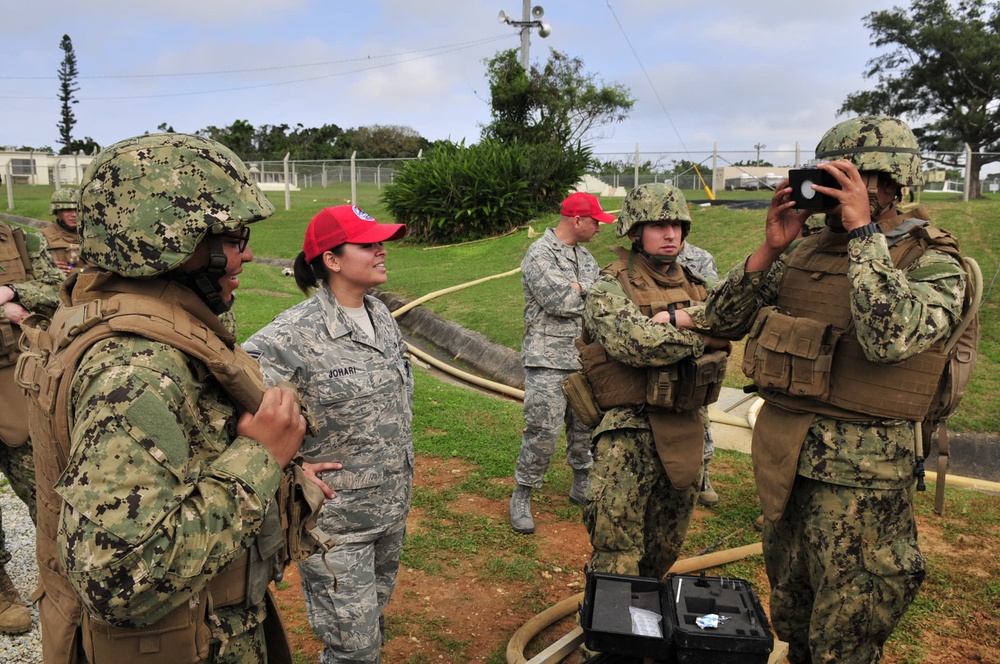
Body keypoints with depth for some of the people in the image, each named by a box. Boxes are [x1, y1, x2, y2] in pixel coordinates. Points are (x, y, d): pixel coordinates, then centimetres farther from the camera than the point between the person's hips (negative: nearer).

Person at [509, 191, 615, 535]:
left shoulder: (585, 256, 15)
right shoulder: (539, 254, -11)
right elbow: (559, 301, -20)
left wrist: (578, 288, -8)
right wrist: (587, 291, -4)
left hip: (584, 358, 8)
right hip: (548, 360, -8)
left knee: (585, 425, 14)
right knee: (543, 431, -7)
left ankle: (582, 486, 31)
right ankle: (521, 497, 9)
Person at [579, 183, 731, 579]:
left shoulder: (695, 286, 13)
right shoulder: (610, 288, -6)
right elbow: (637, 342, -24)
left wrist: (678, 316, -18)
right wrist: (700, 337, -12)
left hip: (686, 432, 6)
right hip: (630, 431, -6)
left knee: (665, 550, 19)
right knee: (617, 557, -8)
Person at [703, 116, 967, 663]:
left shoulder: (933, 264, -8)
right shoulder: (806, 252, 6)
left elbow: (889, 337, -29)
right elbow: (724, 319, 4)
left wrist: (863, 230, -22)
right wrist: (770, 247, -7)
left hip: (858, 474, -5)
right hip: (782, 455, 5)